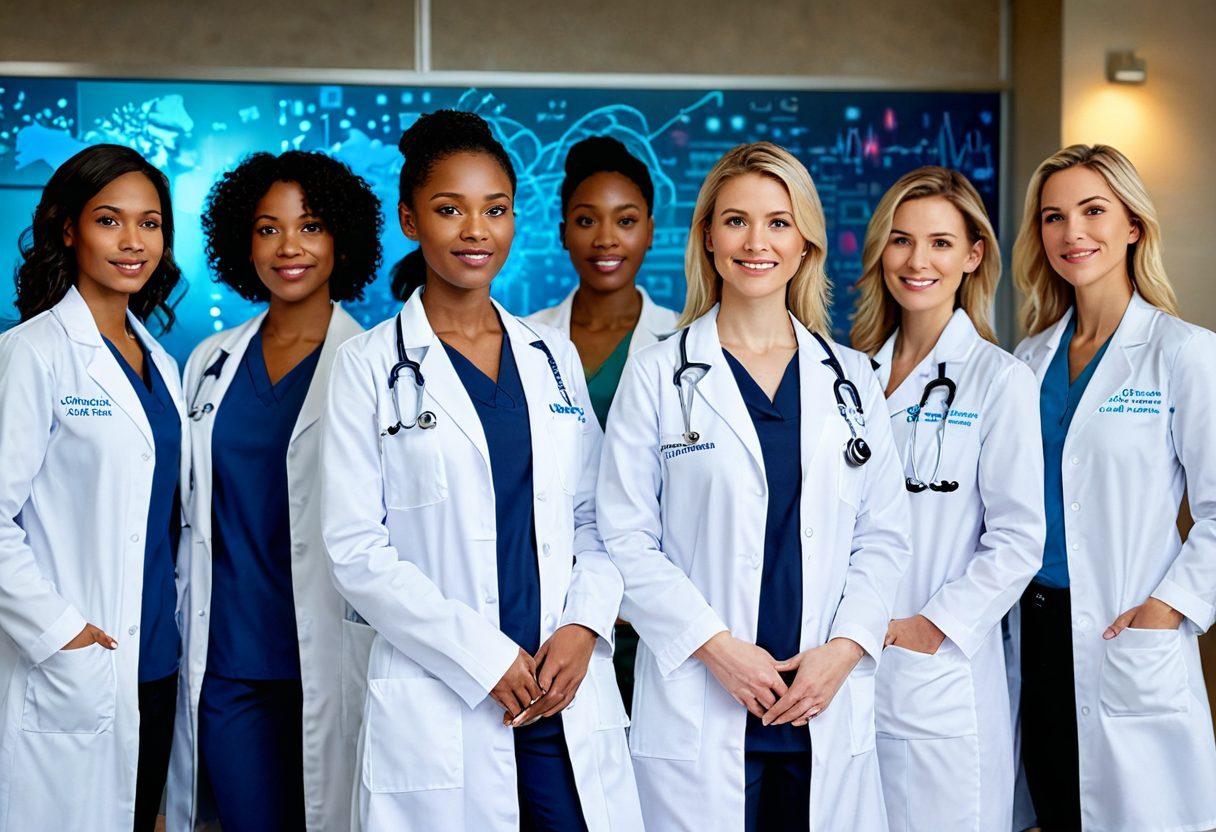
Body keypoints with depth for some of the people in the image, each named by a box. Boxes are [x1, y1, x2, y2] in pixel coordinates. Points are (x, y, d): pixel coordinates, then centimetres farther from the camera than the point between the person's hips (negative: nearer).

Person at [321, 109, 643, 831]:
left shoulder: (554, 357, 12)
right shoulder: (371, 366, 0)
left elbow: (594, 520, 13)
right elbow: (356, 551, -6)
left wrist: (584, 625, -6)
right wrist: (485, 660, -12)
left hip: (572, 702, 3)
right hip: (437, 706, -3)